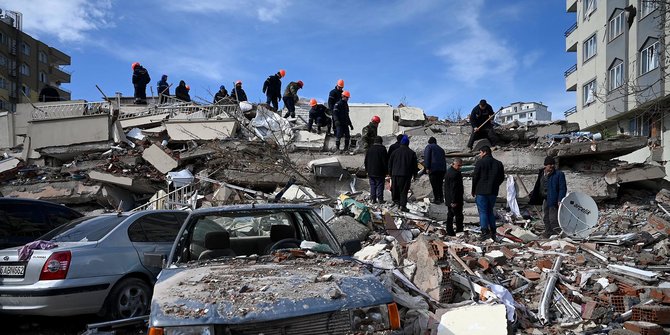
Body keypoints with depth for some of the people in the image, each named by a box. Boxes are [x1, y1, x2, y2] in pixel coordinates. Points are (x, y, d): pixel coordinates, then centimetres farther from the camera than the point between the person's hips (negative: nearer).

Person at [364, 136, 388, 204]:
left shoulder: (369, 149, 7)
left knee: (372, 186, 8)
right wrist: (386, 171, -1)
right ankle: (380, 199, 1)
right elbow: (385, 161, -9)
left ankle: (373, 199, 8)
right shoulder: (382, 149, -9)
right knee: (380, 186, 1)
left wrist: (367, 170, 19)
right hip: (380, 172, -4)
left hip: (371, 172, 4)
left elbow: (365, 161, 12)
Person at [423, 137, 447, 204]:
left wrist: (427, 168, -13)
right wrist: (445, 172, 28)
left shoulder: (429, 147, 7)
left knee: (434, 185, -5)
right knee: (439, 184, 15)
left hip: (433, 169, -6)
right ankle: (441, 198, 16)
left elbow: (427, 157, -8)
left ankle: (436, 199, -8)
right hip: (442, 169, 6)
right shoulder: (441, 149, 25)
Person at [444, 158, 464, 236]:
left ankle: (450, 231, 22)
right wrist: (454, 201, -23)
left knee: (450, 215, 15)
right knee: (459, 215, 0)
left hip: (449, 199, 10)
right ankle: (459, 231, 6)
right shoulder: (455, 174, -22)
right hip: (455, 199, -10)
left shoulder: (449, 171, 11)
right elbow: (453, 188, -25)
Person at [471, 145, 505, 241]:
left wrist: (473, 190, 2)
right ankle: (493, 233, 13)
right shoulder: (498, 163, 10)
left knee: (482, 212, -1)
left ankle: (485, 231, -9)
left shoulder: (480, 162, -8)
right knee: (490, 211, 15)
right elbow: (502, 178, 13)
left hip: (481, 191, -5)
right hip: (493, 192, 5)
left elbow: (475, 177, -8)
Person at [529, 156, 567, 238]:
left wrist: (560, 200, -19)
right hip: (544, 199, 7)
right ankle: (548, 235, 26)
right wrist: (532, 195, 16)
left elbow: (563, 188, -11)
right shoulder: (541, 173, 12)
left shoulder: (559, 174, -6)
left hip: (553, 200, -7)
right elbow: (537, 187, 20)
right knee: (545, 218, 15)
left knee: (553, 219, -10)